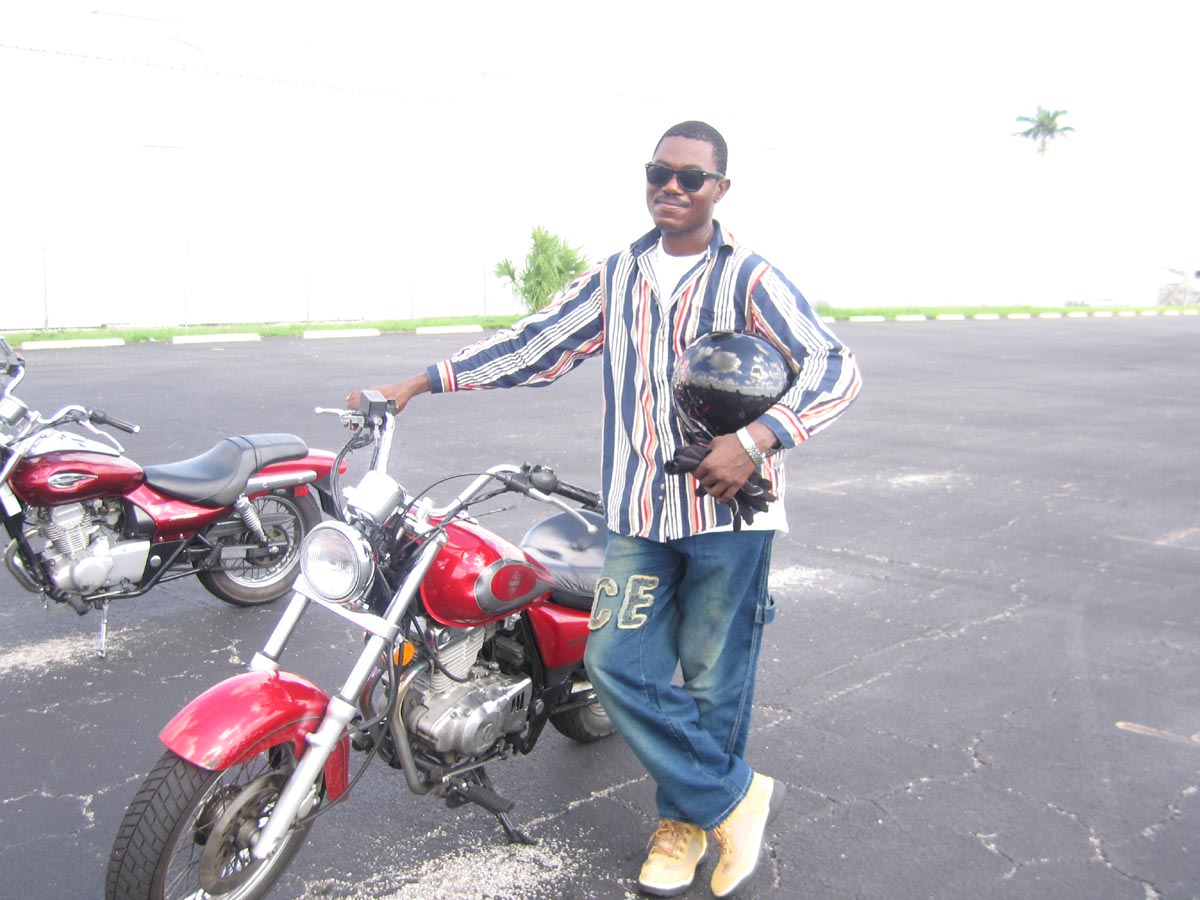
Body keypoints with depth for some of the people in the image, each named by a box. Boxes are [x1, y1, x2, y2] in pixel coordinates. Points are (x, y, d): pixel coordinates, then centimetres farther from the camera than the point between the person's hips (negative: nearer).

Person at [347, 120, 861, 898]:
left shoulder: (748, 277, -4)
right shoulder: (616, 276, 11)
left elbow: (835, 366, -12)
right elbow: (538, 345, 14)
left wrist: (758, 438, -28)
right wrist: (421, 382, 10)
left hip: (728, 510, -4)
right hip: (640, 512, 5)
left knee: (714, 681, 6)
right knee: (620, 665, -2)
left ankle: (688, 816, 27)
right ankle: (737, 795, 14)